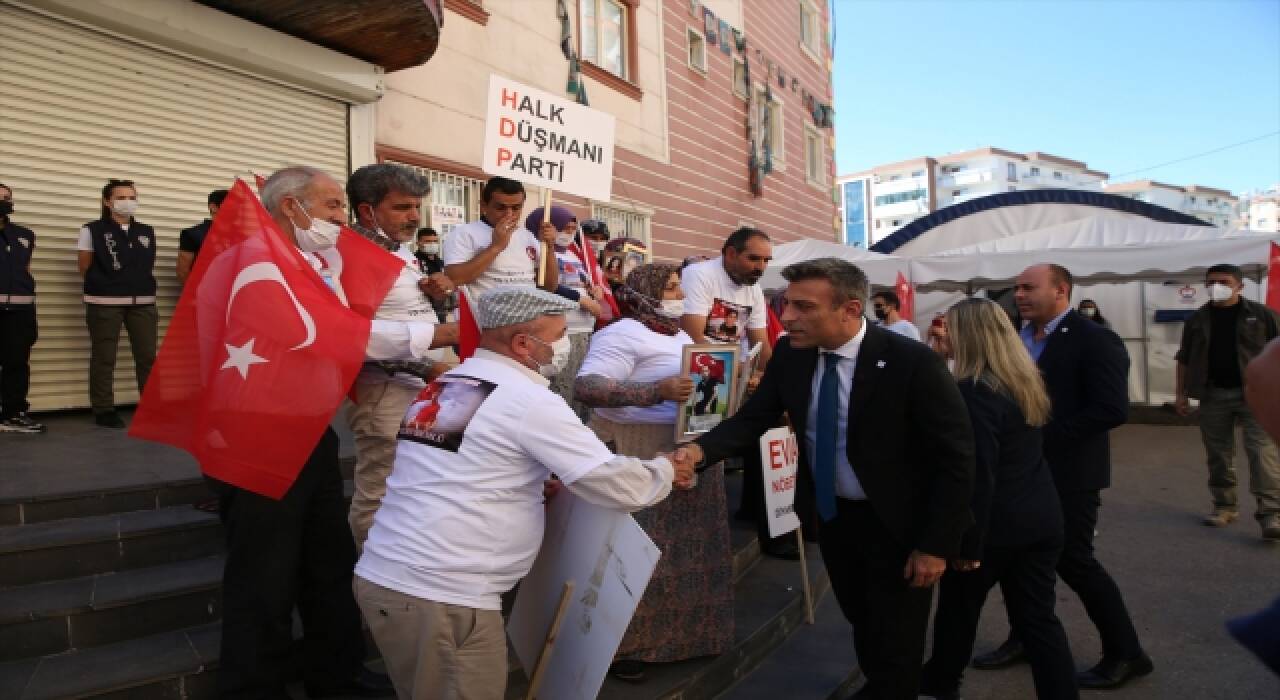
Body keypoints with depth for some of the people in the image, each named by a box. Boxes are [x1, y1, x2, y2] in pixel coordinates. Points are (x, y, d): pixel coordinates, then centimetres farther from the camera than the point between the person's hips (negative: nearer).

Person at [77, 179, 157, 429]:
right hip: (105, 302, -3)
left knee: (148, 355, 2)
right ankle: (104, 410, 5)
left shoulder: (146, 232, 14)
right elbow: (85, 269, 4)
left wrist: (142, 286, 10)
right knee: (103, 357, 0)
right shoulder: (92, 230, 2)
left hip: (143, 302, 4)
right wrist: (104, 284, 5)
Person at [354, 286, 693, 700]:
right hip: (441, 595, -8)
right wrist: (665, 471, 9)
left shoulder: (443, 386, 12)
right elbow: (617, 485, -10)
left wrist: (539, 485, 15)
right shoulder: (527, 399, -12)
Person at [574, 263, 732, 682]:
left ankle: (682, 631, 32)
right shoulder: (624, 334, -14)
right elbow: (586, 387, -26)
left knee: (684, 551, 16)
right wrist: (657, 391, -36)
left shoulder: (680, 336, 15)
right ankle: (619, 645, 15)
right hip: (642, 460, -9)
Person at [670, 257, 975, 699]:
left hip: (896, 523, -5)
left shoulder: (913, 363, -25)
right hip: (832, 514, 5)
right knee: (861, 622, 25)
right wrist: (701, 449, -27)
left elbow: (956, 458, -18)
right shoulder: (789, 354, -10)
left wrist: (937, 545, -18)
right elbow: (754, 417, -7)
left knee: (896, 645, 8)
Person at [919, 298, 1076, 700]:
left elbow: (977, 475, -23)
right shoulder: (1026, 380, 5)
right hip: (1041, 518, 7)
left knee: (958, 607, 16)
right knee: (1037, 618, 14)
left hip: (996, 524, -6)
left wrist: (968, 543, -17)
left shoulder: (974, 391, -22)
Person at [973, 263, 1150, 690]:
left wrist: (1044, 436, -21)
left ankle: (1125, 653, 19)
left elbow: (1112, 409, -21)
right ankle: (1025, 638, 32)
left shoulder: (1094, 340, -13)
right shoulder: (1016, 337, 8)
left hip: (1068, 472, -7)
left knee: (1072, 560, 0)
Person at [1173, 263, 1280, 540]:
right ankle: (1225, 506, 20)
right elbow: (1184, 359, 12)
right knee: (1218, 454, 8)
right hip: (1213, 395, 3)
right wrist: (1181, 393, 6)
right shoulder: (1197, 319, 8)